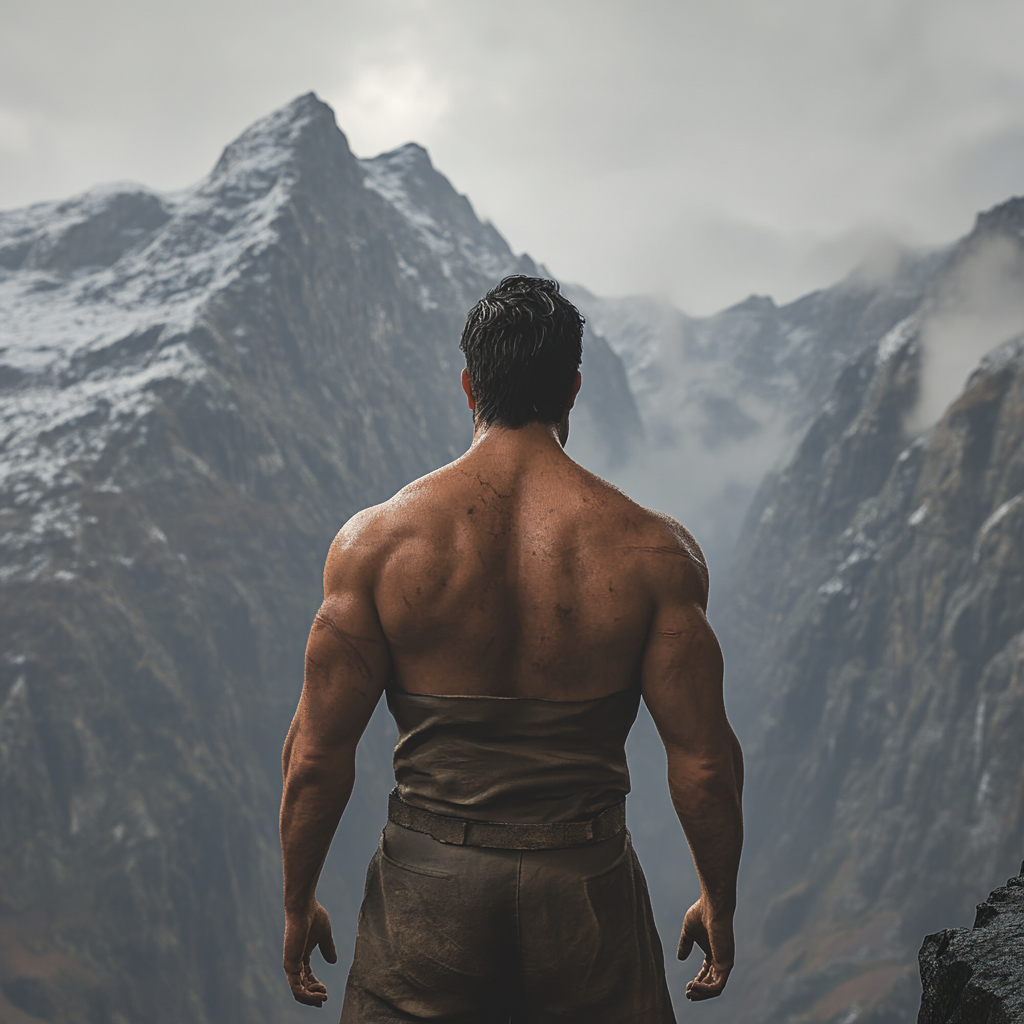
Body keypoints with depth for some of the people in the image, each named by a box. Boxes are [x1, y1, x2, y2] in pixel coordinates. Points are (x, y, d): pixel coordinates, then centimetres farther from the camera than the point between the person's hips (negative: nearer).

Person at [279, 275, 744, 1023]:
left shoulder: (376, 540, -8)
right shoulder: (654, 551, -9)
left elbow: (318, 755, -6)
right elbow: (704, 759, -6)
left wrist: (299, 901, 9)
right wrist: (720, 903, 10)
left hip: (428, 887, 0)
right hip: (587, 886, 0)